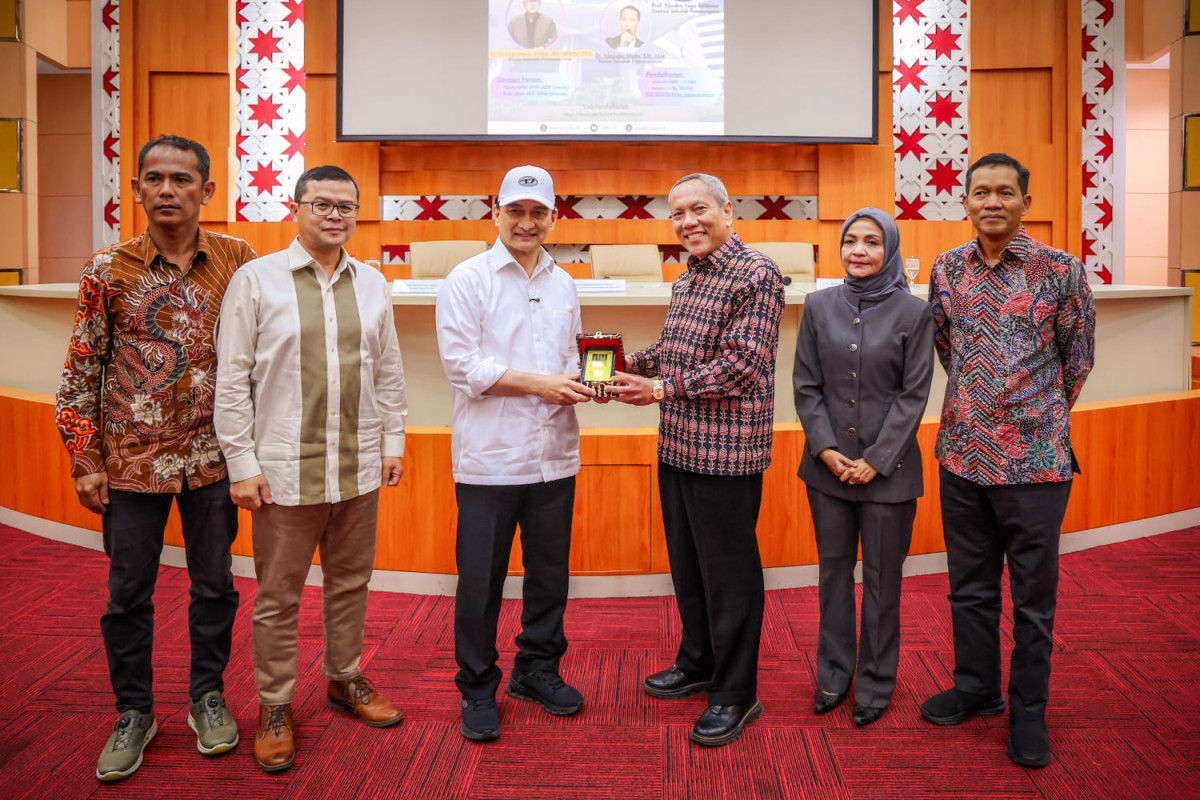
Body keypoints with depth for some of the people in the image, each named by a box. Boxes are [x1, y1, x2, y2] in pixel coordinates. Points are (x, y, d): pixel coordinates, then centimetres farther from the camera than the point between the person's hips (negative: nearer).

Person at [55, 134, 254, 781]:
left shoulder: (239, 261, -2)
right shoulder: (107, 269, -4)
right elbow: (80, 372, 0)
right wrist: (85, 463, -2)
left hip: (212, 458, 1)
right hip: (132, 459, 0)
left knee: (214, 584, 12)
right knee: (127, 593, 10)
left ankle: (207, 697, 31)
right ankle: (134, 713, 29)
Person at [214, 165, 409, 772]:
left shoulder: (372, 283, 8)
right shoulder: (257, 279, -4)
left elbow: (389, 370, 13)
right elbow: (232, 378, -5)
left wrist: (393, 440, 11)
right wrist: (242, 464, -8)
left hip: (359, 469, 4)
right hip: (285, 470, -4)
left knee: (350, 582, 16)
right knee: (279, 596, 7)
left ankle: (346, 679, 35)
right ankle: (275, 706, 23)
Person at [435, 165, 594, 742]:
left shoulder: (563, 284, 12)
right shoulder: (468, 279, -5)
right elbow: (461, 363, -12)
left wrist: (576, 382, -3)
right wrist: (538, 382, -16)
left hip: (555, 456, 5)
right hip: (490, 458, -5)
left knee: (550, 574, 15)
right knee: (481, 581, 4)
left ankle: (538, 669, 34)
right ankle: (478, 688, 21)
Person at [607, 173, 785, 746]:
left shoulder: (756, 276, -13)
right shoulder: (686, 279, 15)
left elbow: (742, 364, -21)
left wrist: (662, 389, -21)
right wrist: (625, 365, 7)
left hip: (725, 452, -9)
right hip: (677, 446, 9)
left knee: (728, 573, 2)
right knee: (686, 564, 19)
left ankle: (736, 694, 16)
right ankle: (698, 664, 37)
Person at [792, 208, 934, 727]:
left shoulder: (913, 313, -4)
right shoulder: (819, 306, 3)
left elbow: (914, 396, -5)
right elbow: (806, 385, 3)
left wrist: (876, 459, -11)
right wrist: (825, 449, -8)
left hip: (888, 468, -2)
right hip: (827, 465, 3)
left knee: (881, 577, 8)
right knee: (833, 571, 14)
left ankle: (876, 683, 24)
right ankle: (833, 674, 29)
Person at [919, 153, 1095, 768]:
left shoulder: (1060, 270, -7)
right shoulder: (947, 269, 4)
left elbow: (1078, 358, 3)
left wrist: (1040, 414, 11)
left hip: (1035, 459, -4)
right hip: (962, 452, 4)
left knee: (1033, 594, 7)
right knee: (969, 584, 16)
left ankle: (1029, 711, 24)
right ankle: (976, 688, 35)